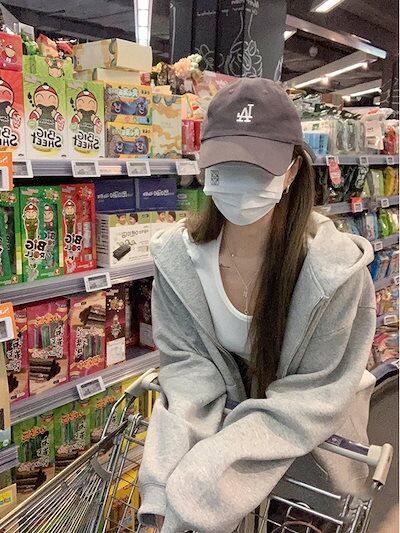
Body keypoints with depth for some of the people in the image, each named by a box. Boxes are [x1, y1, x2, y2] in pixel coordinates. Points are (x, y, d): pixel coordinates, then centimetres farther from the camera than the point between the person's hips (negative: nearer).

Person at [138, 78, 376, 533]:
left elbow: (314, 395, -18)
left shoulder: (338, 268, -25)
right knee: (171, 493, -8)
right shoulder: (178, 257, -16)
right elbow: (186, 363, -10)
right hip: (221, 408, 2)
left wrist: (207, 467, -25)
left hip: (307, 436, -2)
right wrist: (174, 475, -23)